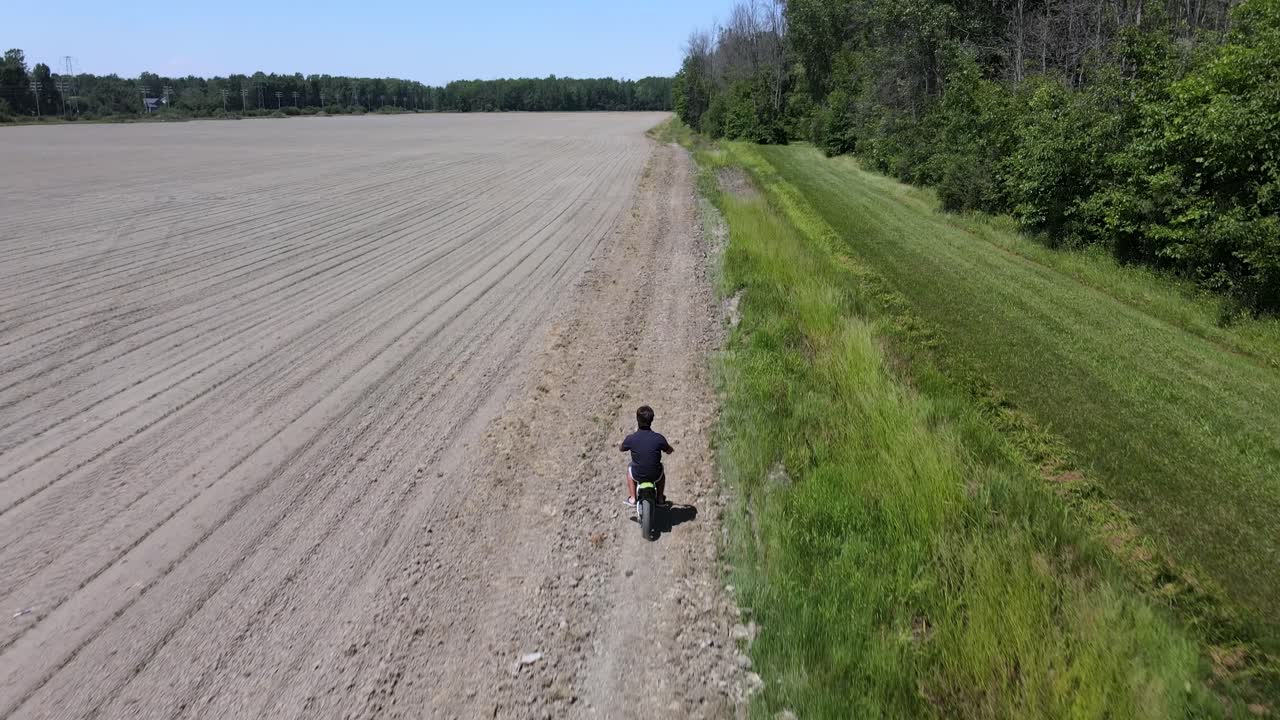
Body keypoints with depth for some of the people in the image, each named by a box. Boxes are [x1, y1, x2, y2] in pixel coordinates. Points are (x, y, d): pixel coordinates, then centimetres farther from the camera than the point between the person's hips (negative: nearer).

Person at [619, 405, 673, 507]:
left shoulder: (631, 439, -16)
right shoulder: (659, 438, -17)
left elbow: (621, 448, 7)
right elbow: (669, 451, 2)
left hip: (637, 476, 0)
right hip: (655, 476, 0)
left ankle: (632, 498, 33)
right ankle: (660, 498, 37)